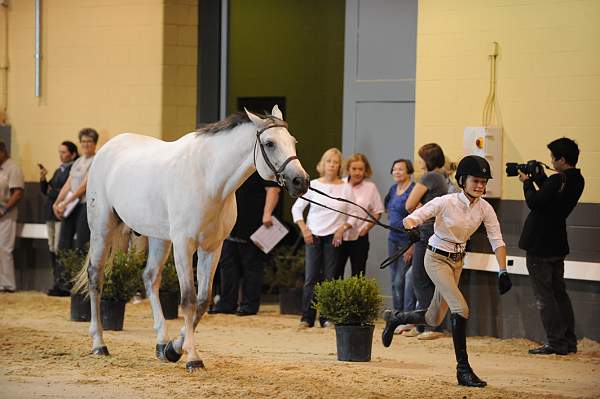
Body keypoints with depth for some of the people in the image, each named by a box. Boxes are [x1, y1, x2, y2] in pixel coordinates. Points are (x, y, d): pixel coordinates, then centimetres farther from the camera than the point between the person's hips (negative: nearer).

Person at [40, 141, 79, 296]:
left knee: (60, 250, -11)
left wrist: (53, 192, -7)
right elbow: (46, 190, 19)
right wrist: (43, 179, 2)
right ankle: (57, 283, 10)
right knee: (53, 249, 7)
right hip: (51, 214, 9)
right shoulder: (59, 171, 19)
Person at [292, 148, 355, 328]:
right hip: (313, 235, 0)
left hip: (334, 237, 0)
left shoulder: (346, 187, 3)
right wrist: (304, 229, -3)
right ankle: (307, 317, 2)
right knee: (311, 277, -2)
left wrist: (343, 228, -8)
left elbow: (353, 214, 7)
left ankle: (327, 317, 6)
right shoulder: (313, 185, 2)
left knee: (329, 277, 1)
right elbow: (297, 208, 7)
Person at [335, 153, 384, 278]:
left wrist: (366, 228, -5)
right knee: (333, 274, 0)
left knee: (358, 275, 3)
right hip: (339, 237, 0)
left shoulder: (370, 188, -1)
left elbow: (377, 212, 6)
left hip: (359, 238, 0)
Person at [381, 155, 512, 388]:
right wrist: (412, 227, -42)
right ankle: (463, 369, -16)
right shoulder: (445, 202, -21)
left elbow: (497, 241, -8)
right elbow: (411, 218, -18)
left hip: (457, 261, 6)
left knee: (434, 319, 14)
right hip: (437, 259, -6)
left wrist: (503, 271, -20)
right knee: (461, 309, -22)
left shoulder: (484, 209, -8)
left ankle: (394, 318, 44)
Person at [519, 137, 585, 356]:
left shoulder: (558, 181, -23)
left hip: (540, 246, -9)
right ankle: (569, 341, 18)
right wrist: (540, 178, 11)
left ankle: (556, 343, -4)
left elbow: (534, 202, -22)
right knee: (559, 293, 17)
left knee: (544, 296, -3)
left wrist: (527, 182, -7)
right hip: (557, 245, 9)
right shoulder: (577, 181, 6)